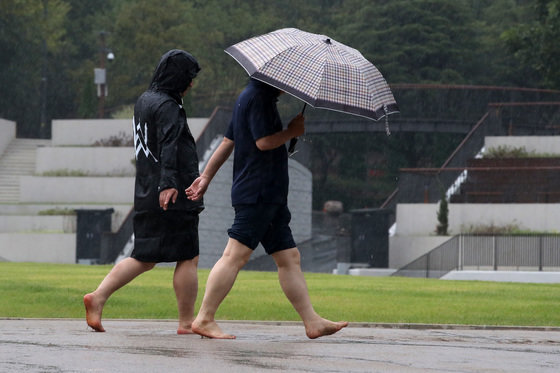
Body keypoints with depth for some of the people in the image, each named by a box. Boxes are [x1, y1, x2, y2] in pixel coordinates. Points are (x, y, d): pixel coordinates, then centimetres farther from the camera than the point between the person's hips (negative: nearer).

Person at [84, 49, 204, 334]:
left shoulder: (144, 101, 17)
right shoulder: (167, 106, -12)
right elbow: (169, 145, -26)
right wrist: (168, 183, -37)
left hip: (146, 196, 9)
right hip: (174, 198, -9)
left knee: (144, 258, 12)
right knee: (188, 258, 0)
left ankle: (98, 297, -1)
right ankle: (187, 323, 5)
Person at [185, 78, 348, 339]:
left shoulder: (249, 96, 20)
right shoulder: (259, 97, -11)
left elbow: (228, 141, 23)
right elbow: (264, 141, -21)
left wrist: (206, 176, 25)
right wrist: (292, 131, -5)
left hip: (269, 196, 11)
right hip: (258, 193, -11)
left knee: (288, 257, 8)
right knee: (236, 255, -10)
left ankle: (312, 322, 9)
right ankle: (204, 319, -8)